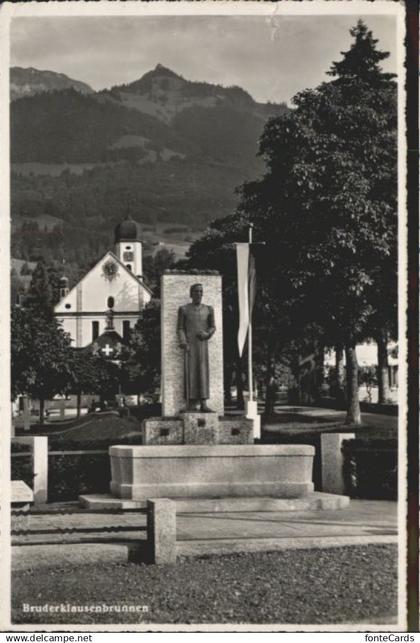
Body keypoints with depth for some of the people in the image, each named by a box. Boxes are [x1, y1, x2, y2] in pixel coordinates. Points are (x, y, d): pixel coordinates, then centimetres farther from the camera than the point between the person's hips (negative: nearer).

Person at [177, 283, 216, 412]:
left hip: (203, 344, 2)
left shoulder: (208, 309, 10)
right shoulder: (183, 309, 4)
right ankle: (191, 403, -5)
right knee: (190, 372, -7)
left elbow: (213, 327, 12)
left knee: (203, 372, -4)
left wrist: (207, 334, -10)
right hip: (189, 345, -2)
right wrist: (183, 343, -14)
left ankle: (203, 404, -6)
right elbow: (180, 328, 1)